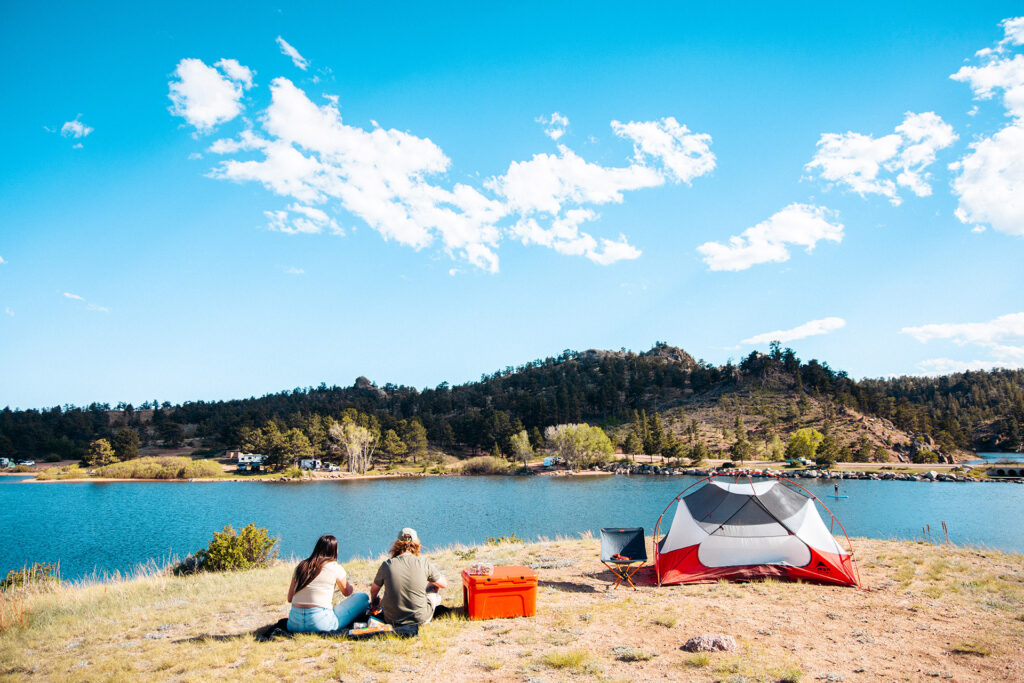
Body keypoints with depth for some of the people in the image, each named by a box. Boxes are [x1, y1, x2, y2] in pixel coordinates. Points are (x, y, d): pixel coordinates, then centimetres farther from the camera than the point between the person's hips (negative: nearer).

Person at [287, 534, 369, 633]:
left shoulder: (301, 566, 9)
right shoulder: (335, 568, -3)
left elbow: (290, 598, 13)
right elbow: (347, 592, 16)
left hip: (294, 625, 5)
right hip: (319, 624, -5)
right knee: (363, 598, 4)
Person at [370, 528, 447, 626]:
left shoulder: (387, 565, -9)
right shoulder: (424, 563, -12)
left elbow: (373, 590, 8)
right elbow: (444, 584, 2)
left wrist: (374, 604, 31)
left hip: (392, 620, 2)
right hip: (420, 620, -2)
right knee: (435, 587, 25)